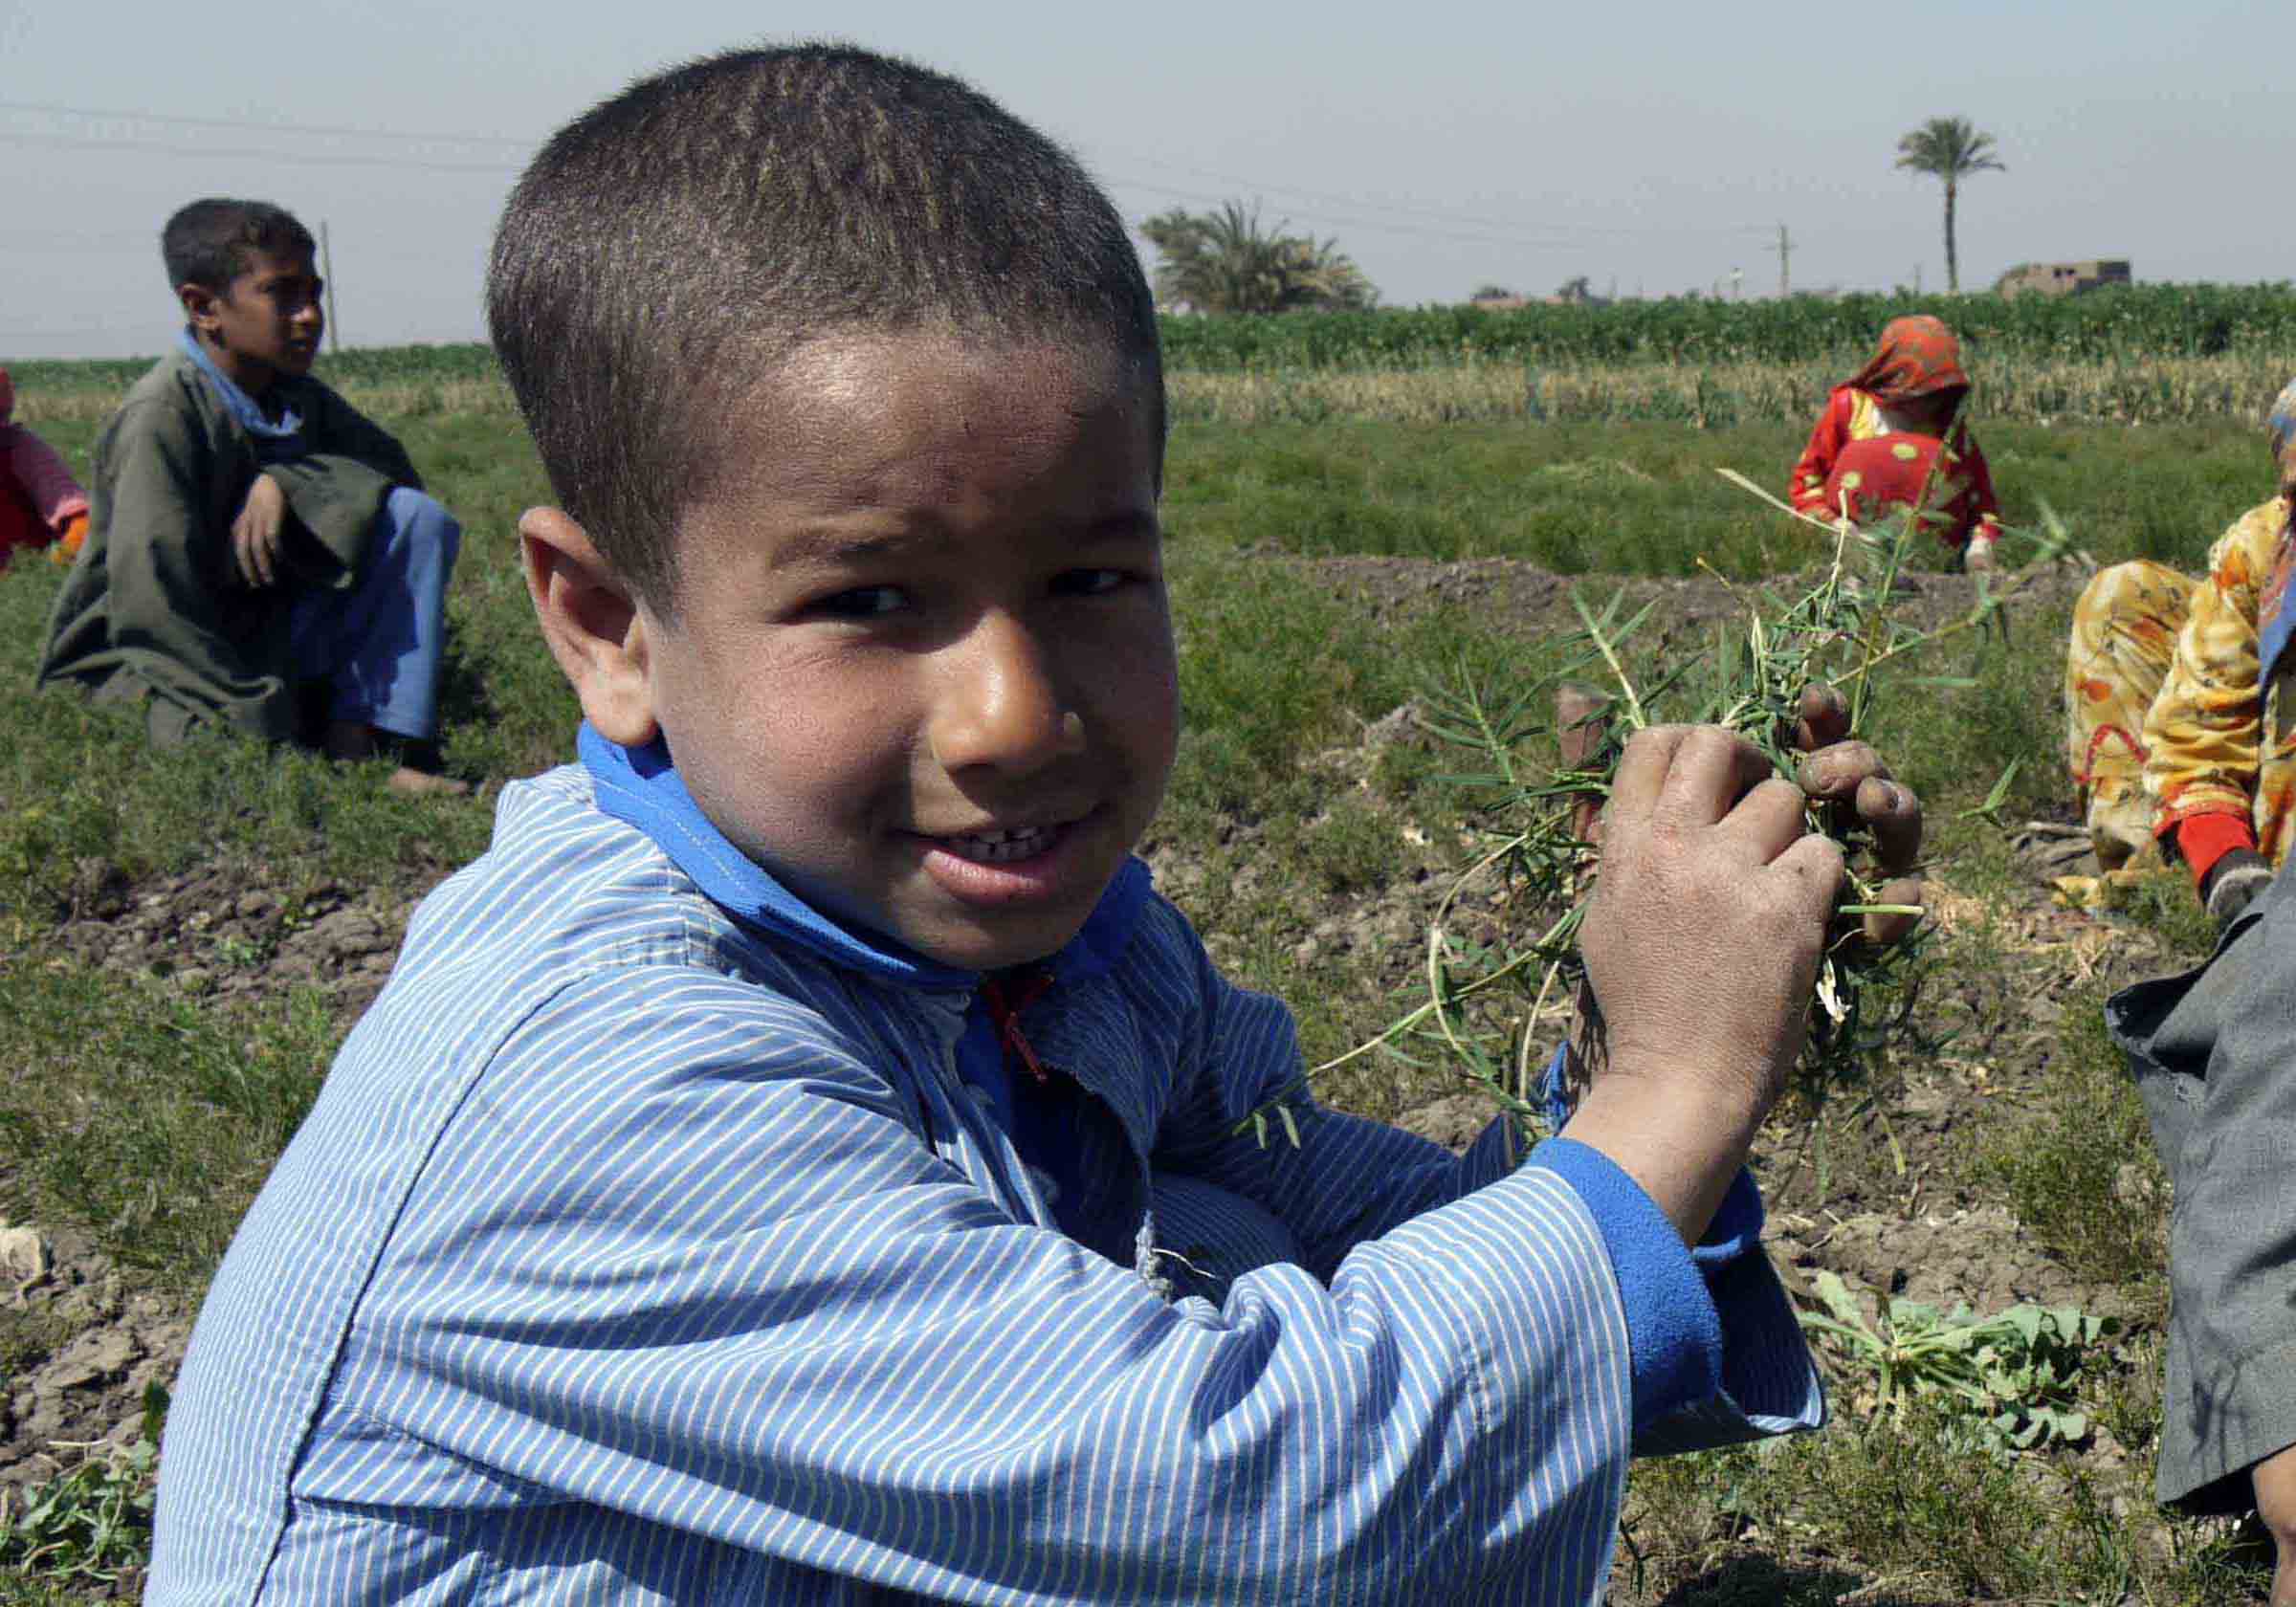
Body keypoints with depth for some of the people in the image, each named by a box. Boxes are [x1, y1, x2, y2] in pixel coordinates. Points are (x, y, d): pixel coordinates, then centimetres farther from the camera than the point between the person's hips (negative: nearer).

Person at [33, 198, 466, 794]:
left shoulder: (295, 398, 3)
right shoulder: (160, 418, -21)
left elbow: (393, 468, 2)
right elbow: (152, 607, -26)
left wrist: (286, 483, -17)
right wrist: (263, 732, -30)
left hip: (264, 639, 7)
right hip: (139, 664, -7)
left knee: (418, 519, -10)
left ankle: (357, 743, -12)